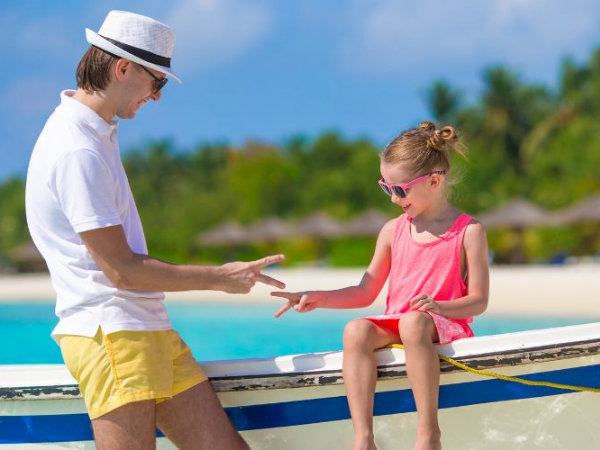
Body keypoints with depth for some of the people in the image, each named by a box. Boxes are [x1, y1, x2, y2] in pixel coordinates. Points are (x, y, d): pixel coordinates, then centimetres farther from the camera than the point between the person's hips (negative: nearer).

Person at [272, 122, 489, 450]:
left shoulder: (468, 231, 0)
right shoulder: (393, 231, 13)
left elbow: (478, 301, -3)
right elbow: (366, 292, 17)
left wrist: (440, 307, -22)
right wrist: (319, 298, 3)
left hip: (446, 327, -4)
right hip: (393, 326, 5)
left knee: (414, 322, -40)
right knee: (356, 330, -29)